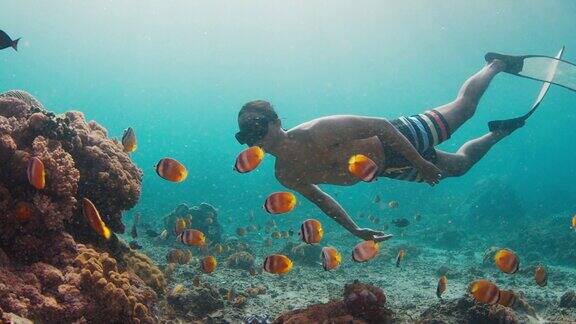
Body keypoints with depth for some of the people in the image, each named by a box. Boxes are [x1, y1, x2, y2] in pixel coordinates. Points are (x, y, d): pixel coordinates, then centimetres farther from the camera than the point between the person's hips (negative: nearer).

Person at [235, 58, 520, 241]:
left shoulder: (317, 132, -36)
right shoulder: (285, 175, -13)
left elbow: (381, 125, -30)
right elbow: (322, 199, 6)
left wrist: (421, 163, -27)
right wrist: (356, 230, 10)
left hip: (398, 142, -6)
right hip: (389, 170, 6)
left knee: (464, 106, 16)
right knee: (460, 165, 27)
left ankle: (496, 66, 45)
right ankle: (501, 133, 55)